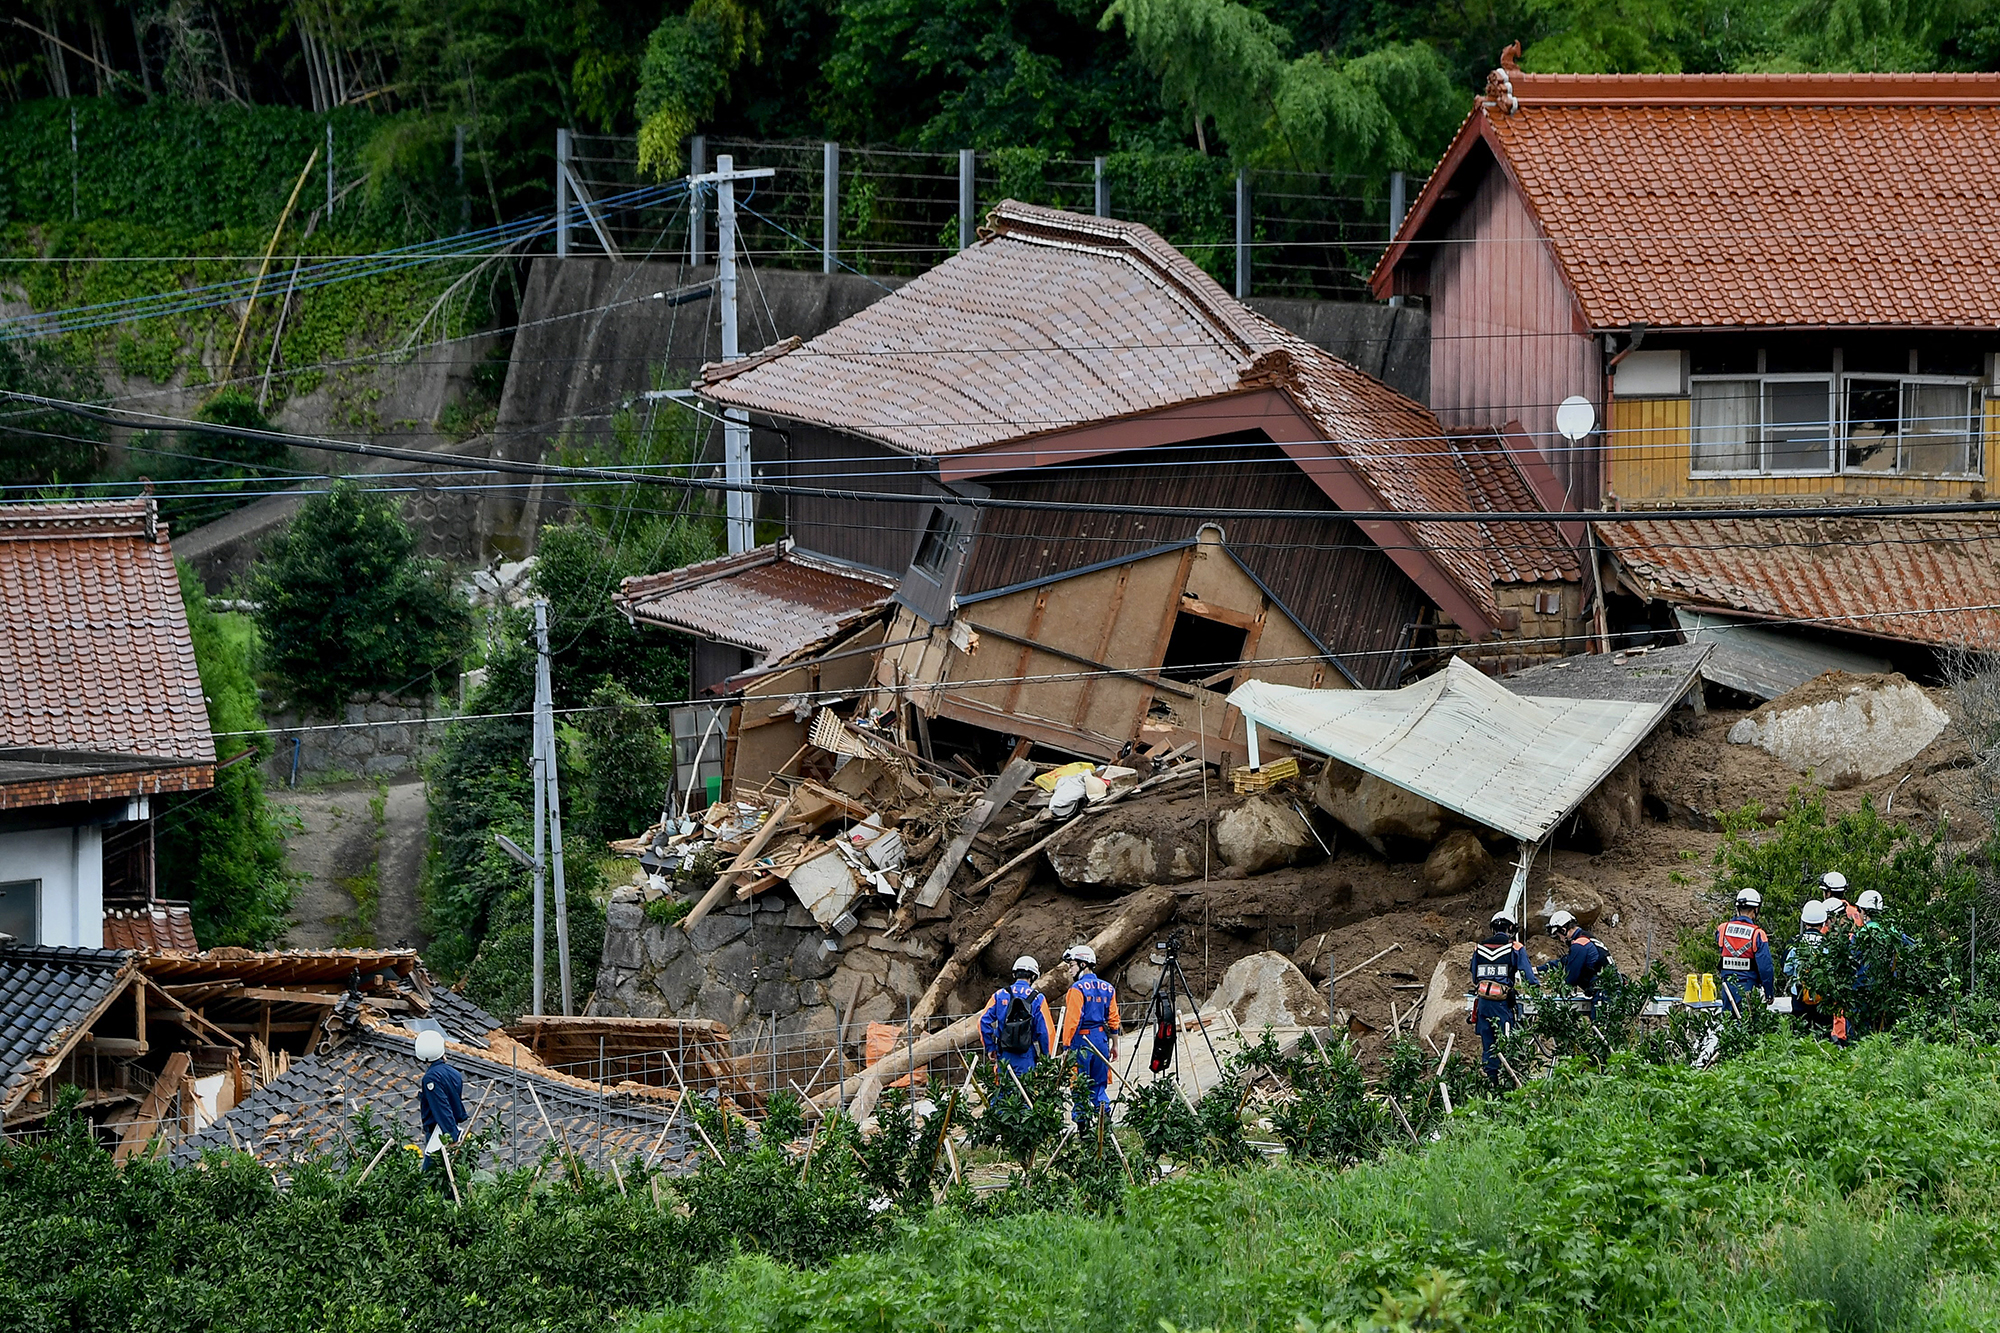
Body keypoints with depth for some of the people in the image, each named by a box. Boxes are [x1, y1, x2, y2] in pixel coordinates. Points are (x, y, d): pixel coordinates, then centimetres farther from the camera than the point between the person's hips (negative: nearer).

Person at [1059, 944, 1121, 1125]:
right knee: (1100, 1085, 12)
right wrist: (1114, 1045, 19)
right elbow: (1113, 1020, 12)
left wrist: (1066, 1046, -10)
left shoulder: (1078, 989, -11)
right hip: (1102, 1041, 6)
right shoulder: (1108, 988, 9)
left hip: (1081, 1041, -6)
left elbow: (1072, 1020, -14)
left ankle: (1082, 1125, -1)